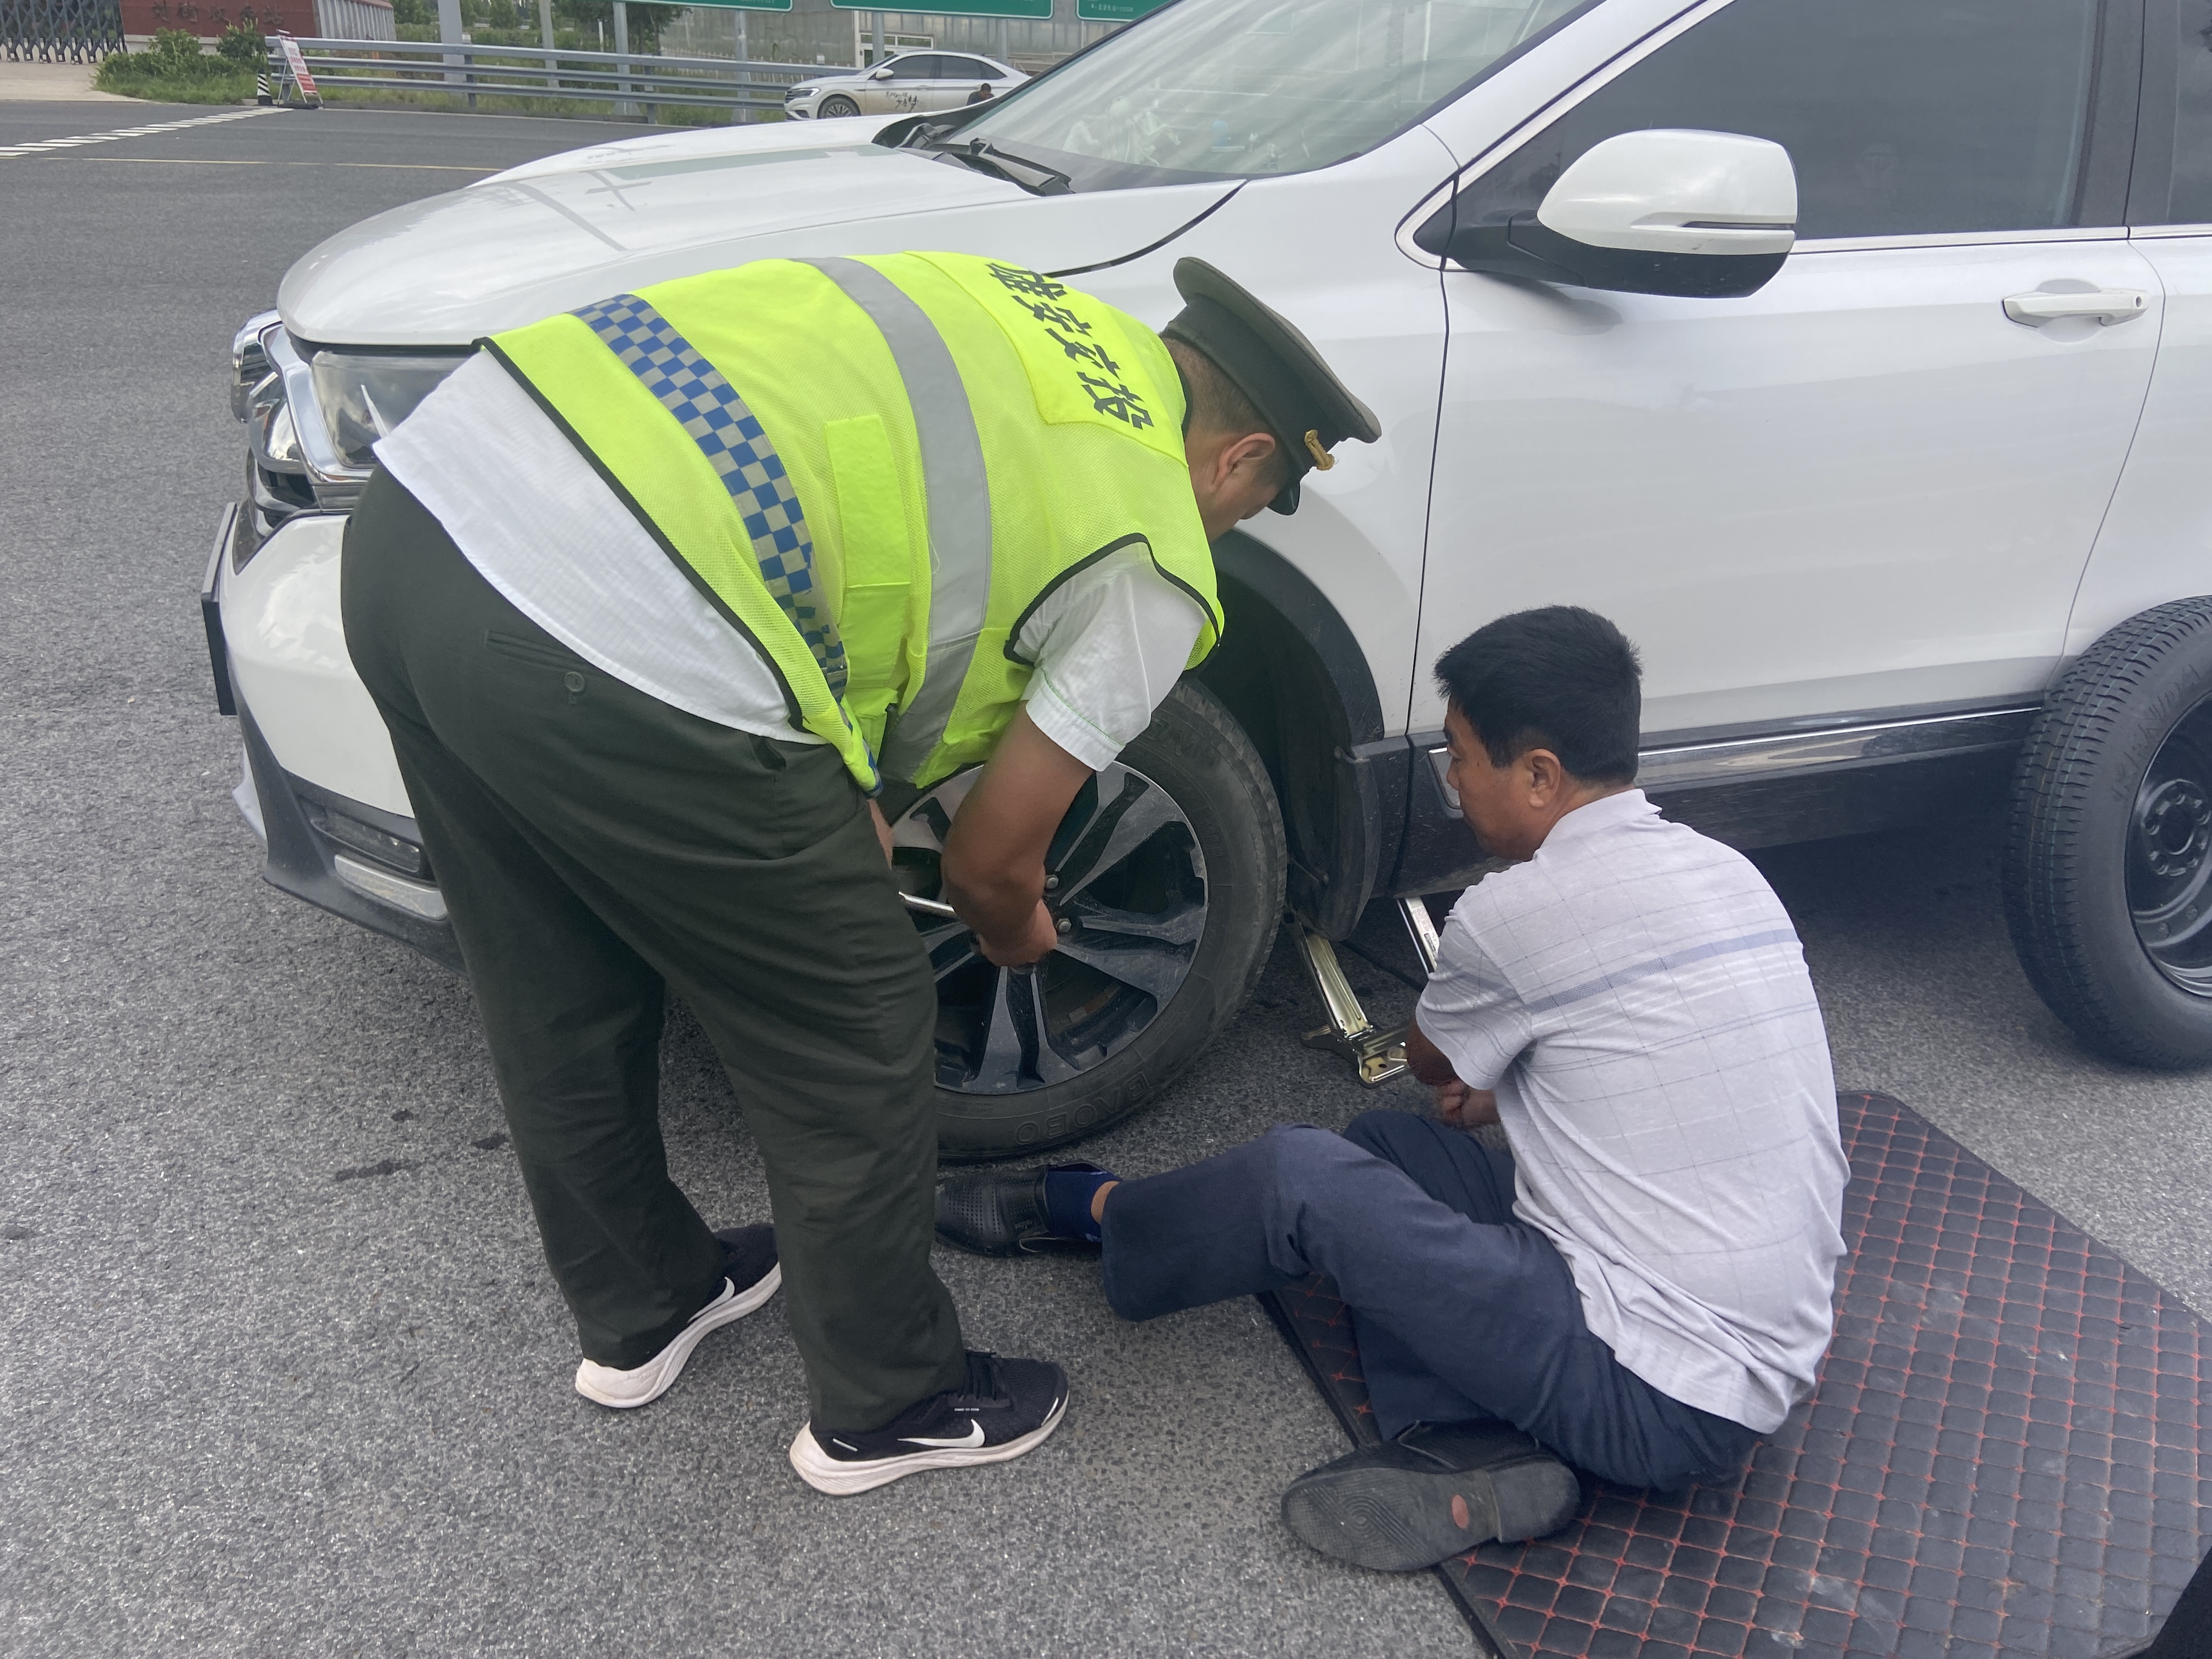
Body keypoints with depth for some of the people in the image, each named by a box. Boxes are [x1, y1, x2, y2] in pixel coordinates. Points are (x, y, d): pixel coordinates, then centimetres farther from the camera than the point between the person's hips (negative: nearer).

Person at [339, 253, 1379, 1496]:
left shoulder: (1020, 312, 25)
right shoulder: (1156, 567, 5)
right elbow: (988, 862, 10)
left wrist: (838, 801, 30)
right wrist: (1019, 934, 35)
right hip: (621, 661, -9)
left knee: (562, 1009, 27)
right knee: (853, 1038, 14)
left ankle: (640, 1313, 53)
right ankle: (885, 1407, 37)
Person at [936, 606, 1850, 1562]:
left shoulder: (1516, 913, -17)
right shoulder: (1727, 873, 6)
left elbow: (1430, 1062, 7)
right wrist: (1510, 1088, 22)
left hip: (1667, 1403, -9)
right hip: (1772, 1362, 9)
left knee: (1297, 1179, -10)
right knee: (1383, 1147, 13)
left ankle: (1087, 1211, 17)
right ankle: (1476, 1450, 2)